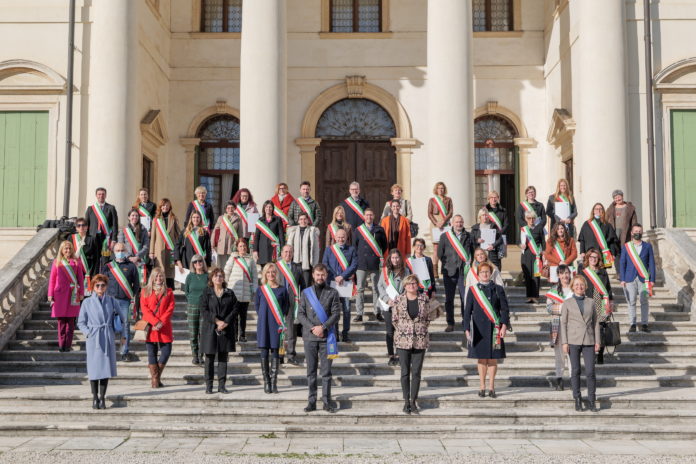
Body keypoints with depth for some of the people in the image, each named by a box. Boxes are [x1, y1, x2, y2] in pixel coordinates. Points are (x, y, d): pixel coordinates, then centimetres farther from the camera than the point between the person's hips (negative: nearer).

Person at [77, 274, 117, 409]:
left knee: (106, 367, 2)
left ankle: (102, 398, 12)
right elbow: (80, 322, 6)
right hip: (93, 339, -2)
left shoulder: (111, 301, 6)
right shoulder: (87, 302, 1)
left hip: (108, 339, 2)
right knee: (94, 369, 0)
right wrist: (88, 333, -8)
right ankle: (95, 398, 14)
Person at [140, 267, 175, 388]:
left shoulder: (168, 292, 10)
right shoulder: (145, 291, 8)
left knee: (166, 351, -5)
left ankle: (156, 377, 12)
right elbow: (144, 308, -1)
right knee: (152, 352, 1)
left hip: (164, 327, 1)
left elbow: (170, 309, 1)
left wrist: (161, 322, -12)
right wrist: (155, 322, -13)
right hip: (150, 326, -1)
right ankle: (155, 379, 8)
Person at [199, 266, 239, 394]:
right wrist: (217, 321, -15)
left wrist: (226, 322, -11)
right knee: (209, 358, 2)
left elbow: (235, 309, 2)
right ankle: (209, 386, 7)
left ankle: (221, 385, 9)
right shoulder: (206, 292, 2)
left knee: (223, 358, 4)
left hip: (226, 330, 2)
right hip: (210, 329, -2)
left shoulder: (229, 293, 8)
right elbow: (203, 310, -6)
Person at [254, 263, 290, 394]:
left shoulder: (282, 290, 3)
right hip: (263, 325, 0)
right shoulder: (260, 290, 5)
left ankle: (274, 383, 5)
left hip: (277, 325, 0)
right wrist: (262, 317, 4)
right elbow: (256, 305, 14)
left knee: (275, 352, 1)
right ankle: (266, 382, 7)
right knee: (264, 352, 0)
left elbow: (286, 305, 9)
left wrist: (281, 319, 2)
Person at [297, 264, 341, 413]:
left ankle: (327, 401, 6)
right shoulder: (306, 293, 9)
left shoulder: (332, 293, 5)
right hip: (309, 336, 1)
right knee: (311, 371, 5)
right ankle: (311, 401, 9)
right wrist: (312, 328, -10)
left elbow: (336, 314, -1)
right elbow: (300, 314, 3)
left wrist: (323, 327, -13)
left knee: (326, 371, 0)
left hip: (326, 337, -1)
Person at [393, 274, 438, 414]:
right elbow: (394, 319, 6)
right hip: (403, 341, -1)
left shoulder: (424, 299, 3)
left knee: (416, 372, 2)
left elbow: (430, 318, 9)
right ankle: (406, 401, 11)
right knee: (405, 372, 3)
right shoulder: (399, 300, 1)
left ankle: (413, 401, 11)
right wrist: (403, 330, 2)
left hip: (420, 341, 1)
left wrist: (421, 328, -1)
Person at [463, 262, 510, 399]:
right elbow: (467, 311, 6)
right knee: (481, 359, 4)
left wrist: (504, 325, -10)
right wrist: (467, 329, -1)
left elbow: (504, 309, 3)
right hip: (479, 329, 0)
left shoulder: (498, 289, 6)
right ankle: (482, 386, 12)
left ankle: (491, 387, 10)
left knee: (493, 359, 2)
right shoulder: (473, 290, 6)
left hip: (494, 329, 0)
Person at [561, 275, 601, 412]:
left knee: (590, 371, -5)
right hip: (573, 340, -1)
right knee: (575, 371, 3)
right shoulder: (567, 303, 4)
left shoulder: (590, 302, 10)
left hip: (588, 341, 1)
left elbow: (596, 322, 11)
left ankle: (592, 401, 4)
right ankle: (577, 400, 12)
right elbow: (563, 323, 3)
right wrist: (564, 342, -4)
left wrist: (597, 341, 5)